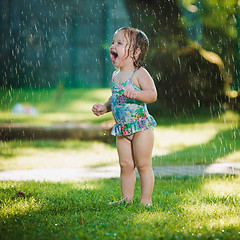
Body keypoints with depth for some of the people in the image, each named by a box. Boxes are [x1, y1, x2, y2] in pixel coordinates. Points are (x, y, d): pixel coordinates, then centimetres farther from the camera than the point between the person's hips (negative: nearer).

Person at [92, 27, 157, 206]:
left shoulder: (139, 73, -11)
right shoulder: (116, 75, 12)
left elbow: (152, 94, -21)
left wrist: (136, 94, -37)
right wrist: (105, 107, 9)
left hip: (141, 126, -7)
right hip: (122, 128, 7)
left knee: (143, 165, -2)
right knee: (125, 165, 10)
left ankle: (146, 200, 5)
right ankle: (127, 199, 17)